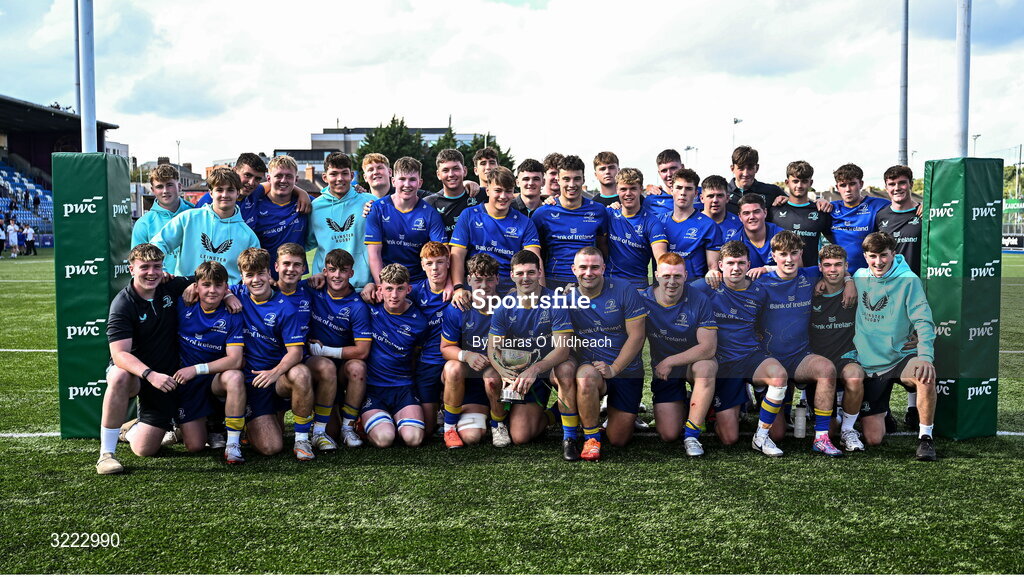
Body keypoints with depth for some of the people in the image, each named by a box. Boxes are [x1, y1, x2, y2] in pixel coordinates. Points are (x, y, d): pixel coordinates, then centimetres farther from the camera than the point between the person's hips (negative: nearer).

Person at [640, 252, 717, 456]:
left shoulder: (699, 301, -15)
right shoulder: (643, 300, -11)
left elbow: (708, 347, -19)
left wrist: (670, 362, -20)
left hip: (694, 364, -1)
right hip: (662, 372, 2)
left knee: (705, 367, -39)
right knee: (668, 435, -7)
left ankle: (691, 435, -23)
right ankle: (680, 405, 30)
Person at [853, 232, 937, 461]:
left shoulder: (908, 280, -8)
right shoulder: (858, 278, 2)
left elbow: (923, 321, -15)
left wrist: (926, 357, -30)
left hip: (899, 358, -2)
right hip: (868, 365, 2)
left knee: (926, 376, -39)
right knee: (873, 438, -2)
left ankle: (925, 436, -16)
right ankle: (879, 412, 35)